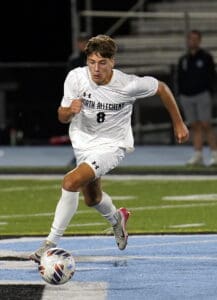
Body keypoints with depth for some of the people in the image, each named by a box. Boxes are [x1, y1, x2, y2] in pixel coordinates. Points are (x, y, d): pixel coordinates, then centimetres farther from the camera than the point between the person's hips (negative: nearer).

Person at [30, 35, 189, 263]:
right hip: (83, 142, 5)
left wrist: (178, 124, 5)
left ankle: (51, 243, -19)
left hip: (111, 146, -5)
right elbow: (62, 117, -7)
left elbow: (161, 88, -4)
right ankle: (116, 219, 58)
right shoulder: (76, 78, -17)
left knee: (71, 182, -27)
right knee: (92, 199, 22)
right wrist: (70, 110, -33)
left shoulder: (128, 85, -23)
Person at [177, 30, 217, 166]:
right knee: (195, 127, 3)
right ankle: (198, 155, 2)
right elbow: (180, 79, 17)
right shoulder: (183, 60, 15)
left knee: (206, 125, -10)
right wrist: (181, 93, 5)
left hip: (202, 96, -4)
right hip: (186, 97, 4)